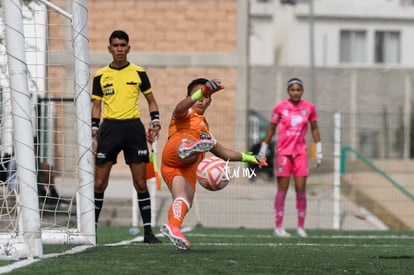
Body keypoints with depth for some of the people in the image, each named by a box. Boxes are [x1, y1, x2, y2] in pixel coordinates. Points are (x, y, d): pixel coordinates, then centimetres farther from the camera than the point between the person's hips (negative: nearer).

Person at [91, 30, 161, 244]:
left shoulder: (138, 73, 6)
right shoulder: (101, 76, 6)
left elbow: (151, 100, 14)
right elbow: (96, 106, 9)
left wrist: (155, 123, -1)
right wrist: (94, 134, 0)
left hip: (133, 127, 0)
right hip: (109, 128, 0)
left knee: (140, 183, 0)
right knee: (99, 183, -2)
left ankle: (148, 231, 5)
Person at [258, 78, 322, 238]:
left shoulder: (309, 108, 3)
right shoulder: (280, 108, -2)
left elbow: (314, 129, 13)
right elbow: (271, 129, 6)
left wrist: (319, 151, 9)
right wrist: (263, 151, 6)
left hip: (300, 152, 2)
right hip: (283, 151, -2)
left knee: (301, 189, -2)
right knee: (282, 188, -3)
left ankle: (301, 227, 5)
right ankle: (278, 227, 1)